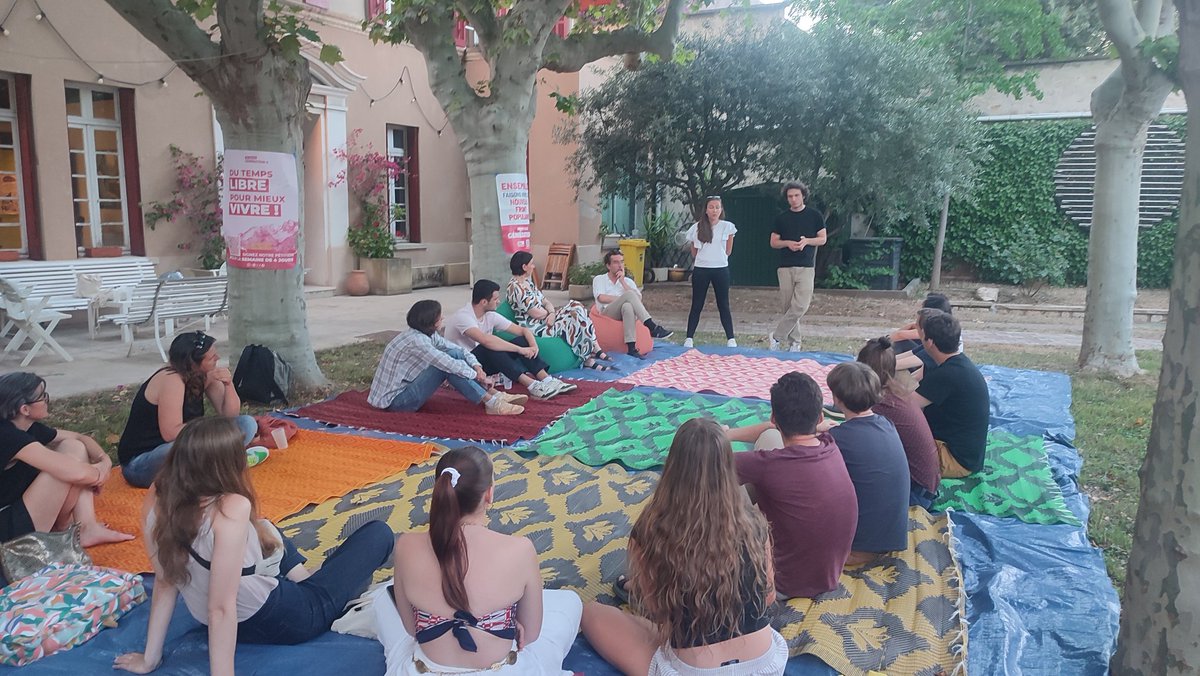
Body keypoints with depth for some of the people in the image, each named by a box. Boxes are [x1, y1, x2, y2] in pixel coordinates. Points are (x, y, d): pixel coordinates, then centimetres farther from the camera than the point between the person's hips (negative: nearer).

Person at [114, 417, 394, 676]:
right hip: (280, 622, -7)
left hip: (224, 623, 7)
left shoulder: (156, 503, -14)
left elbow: (165, 583, -7)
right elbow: (221, 609, -33)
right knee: (378, 534, 5)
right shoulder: (231, 509, -34)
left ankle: (304, 580, 30)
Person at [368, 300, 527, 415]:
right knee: (448, 363, -23)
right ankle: (491, 404, -21)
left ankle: (495, 394, -7)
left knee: (455, 355, -3)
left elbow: (460, 350, 5)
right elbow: (449, 364, -27)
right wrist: (478, 376, -15)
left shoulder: (429, 334, 3)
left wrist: (476, 366, -12)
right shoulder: (415, 340, -24)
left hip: (406, 388, 9)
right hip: (394, 401, -9)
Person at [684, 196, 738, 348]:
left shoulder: (727, 227, -1)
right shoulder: (697, 227, 1)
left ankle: (730, 338, 10)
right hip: (700, 269, 0)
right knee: (697, 305, 6)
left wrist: (717, 257, 11)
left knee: (723, 305, 6)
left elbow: (728, 251, 8)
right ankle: (689, 338, 9)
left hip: (721, 269, 0)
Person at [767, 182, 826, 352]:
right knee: (788, 307, 3)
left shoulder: (814, 215, 5)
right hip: (785, 267, 2)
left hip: (806, 267, -2)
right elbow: (773, 242, 10)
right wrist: (787, 243, -10)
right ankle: (794, 342, 11)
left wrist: (807, 241, -13)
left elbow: (822, 239, 6)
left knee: (800, 306, -15)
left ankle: (777, 337, -6)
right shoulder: (781, 218, 9)